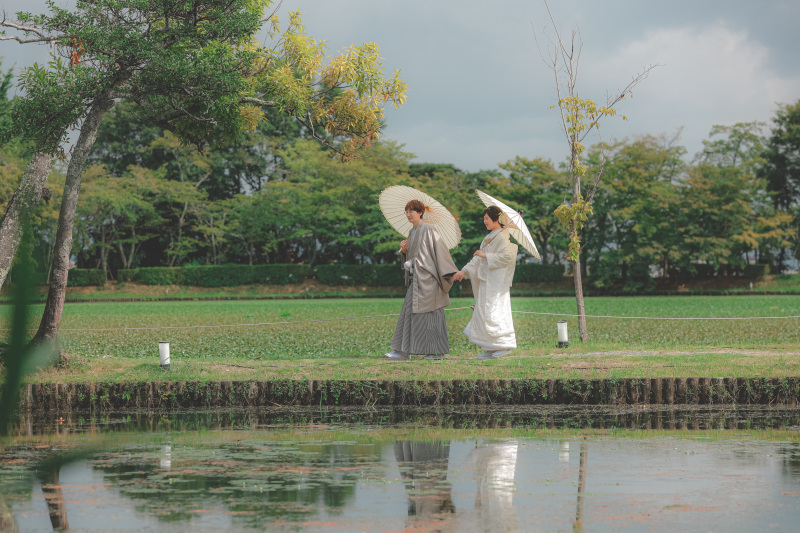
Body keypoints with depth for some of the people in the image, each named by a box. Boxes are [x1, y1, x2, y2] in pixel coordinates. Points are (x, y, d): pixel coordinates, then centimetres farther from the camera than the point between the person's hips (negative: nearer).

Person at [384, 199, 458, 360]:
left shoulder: (428, 229, -9)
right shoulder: (413, 232, 16)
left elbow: (440, 249, -14)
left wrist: (447, 273, -19)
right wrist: (404, 249, -1)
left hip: (428, 277, -8)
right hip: (416, 278, 8)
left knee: (431, 312, -5)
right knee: (409, 311, 2)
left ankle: (438, 351, 1)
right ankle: (403, 351, 0)